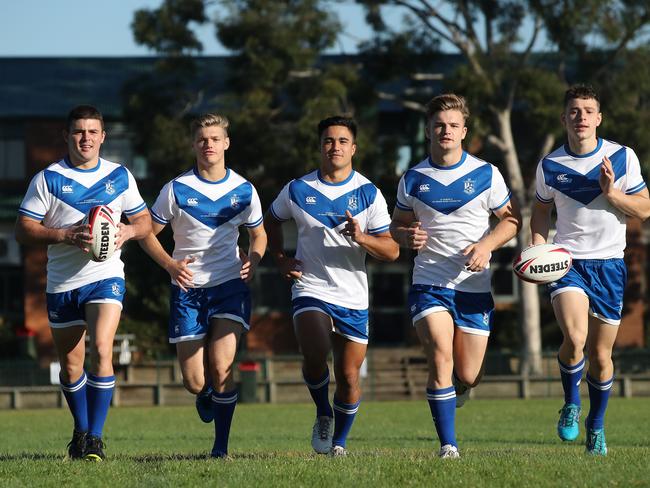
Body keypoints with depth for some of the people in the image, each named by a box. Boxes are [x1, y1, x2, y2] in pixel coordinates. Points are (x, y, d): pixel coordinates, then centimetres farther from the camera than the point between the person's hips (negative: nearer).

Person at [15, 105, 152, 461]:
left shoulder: (120, 176, 6)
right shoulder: (47, 179, -1)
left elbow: (144, 221, 14)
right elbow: (23, 230, -5)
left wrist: (128, 231, -9)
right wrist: (66, 235, -19)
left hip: (105, 275, -1)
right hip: (62, 282, 1)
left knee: (101, 348, -21)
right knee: (70, 364, 9)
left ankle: (95, 438, -16)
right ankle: (81, 431, 31)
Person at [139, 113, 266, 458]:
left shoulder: (243, 190, 4)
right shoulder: (176, 189, -2)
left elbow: (259, 235, 18)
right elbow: (147, 234, 4)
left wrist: (252, 260, -5)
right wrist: (171, 264, -14)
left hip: (230, 285, 0)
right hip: (188, 288, 0)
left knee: (221, 370, -16)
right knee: (194, 383, -1)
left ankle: (221, 447, -3)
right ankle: (207, 397, 37)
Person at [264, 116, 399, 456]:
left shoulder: (368, 194, -1)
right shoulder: (298, 190, 1)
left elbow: (391, 251, -3)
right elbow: (271, 220, 21)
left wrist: (362, 238, -22)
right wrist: (281, 259, 6)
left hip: (353, 298, 1)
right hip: (310, 290, -1)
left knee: (348, 377, 2)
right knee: (316, 355, -26)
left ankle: (339, 442, 25)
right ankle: (323, 414, 2)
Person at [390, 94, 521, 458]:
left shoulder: (486, 175, 0)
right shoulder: (413, 179, 4)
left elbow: (512, 219, 6)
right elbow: (398, 225, 16)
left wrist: (487, 245, -12)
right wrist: (407, 236, -8)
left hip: (475, 286, 0)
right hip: (429, 282, 0)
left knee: (467, 375, 1)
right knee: (440, 357, -20)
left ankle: (460, 386, 41)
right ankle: (449, 446, -14)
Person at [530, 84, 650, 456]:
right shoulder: (550, 165, 1)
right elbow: (542, 210, 16)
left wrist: (611, 193, -16)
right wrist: (538, 250, 0)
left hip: (609, 264, 1)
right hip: (567, 262, -1)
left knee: (601, 354, 6)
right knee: (575, 338, -24)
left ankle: (596, 426, 27)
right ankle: (571, 404, 2)